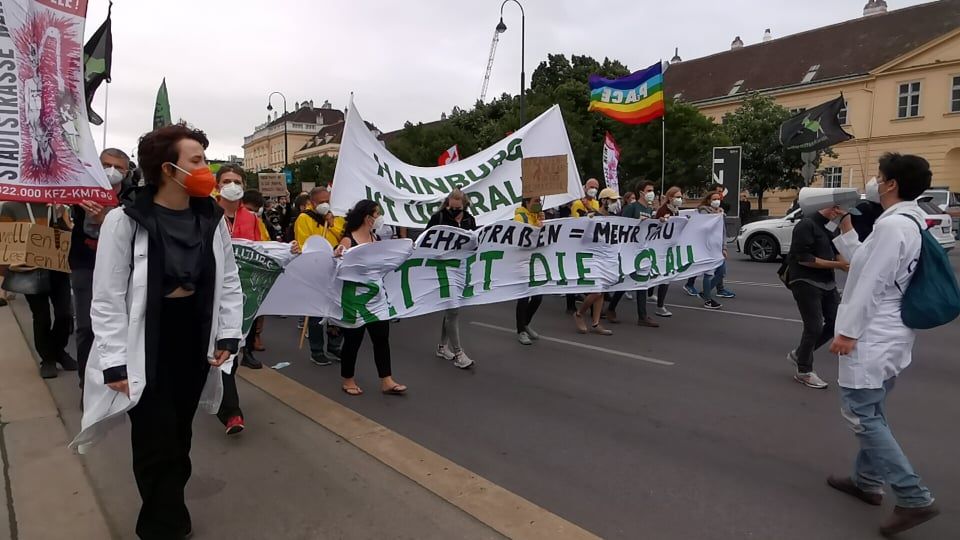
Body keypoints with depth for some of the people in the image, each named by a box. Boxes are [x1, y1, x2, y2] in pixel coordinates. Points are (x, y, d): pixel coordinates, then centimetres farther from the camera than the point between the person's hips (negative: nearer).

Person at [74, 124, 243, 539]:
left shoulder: (211, 219, -1)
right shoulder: (125, 222, -15)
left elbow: (229, 281, 6)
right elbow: (108, 299, -12)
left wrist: (228, 335, 0)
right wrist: (115, 362, -14)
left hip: (195, 340, 5)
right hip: (147, 345, -4)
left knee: (179, 436, 18)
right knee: (156, 442, 3)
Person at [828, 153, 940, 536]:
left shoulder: (892, 224, -20)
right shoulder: (911, 223, 12)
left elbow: (871, 283, -22)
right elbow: (865, 262, 18)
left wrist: (847, 331, -18)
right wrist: (845, 229, 20)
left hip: (873, 335, -10)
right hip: (891, 334, 10)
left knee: (860, 413, -4)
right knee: (871, 412, 19)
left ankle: (914, 498, -2)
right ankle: (868, 481, 31)